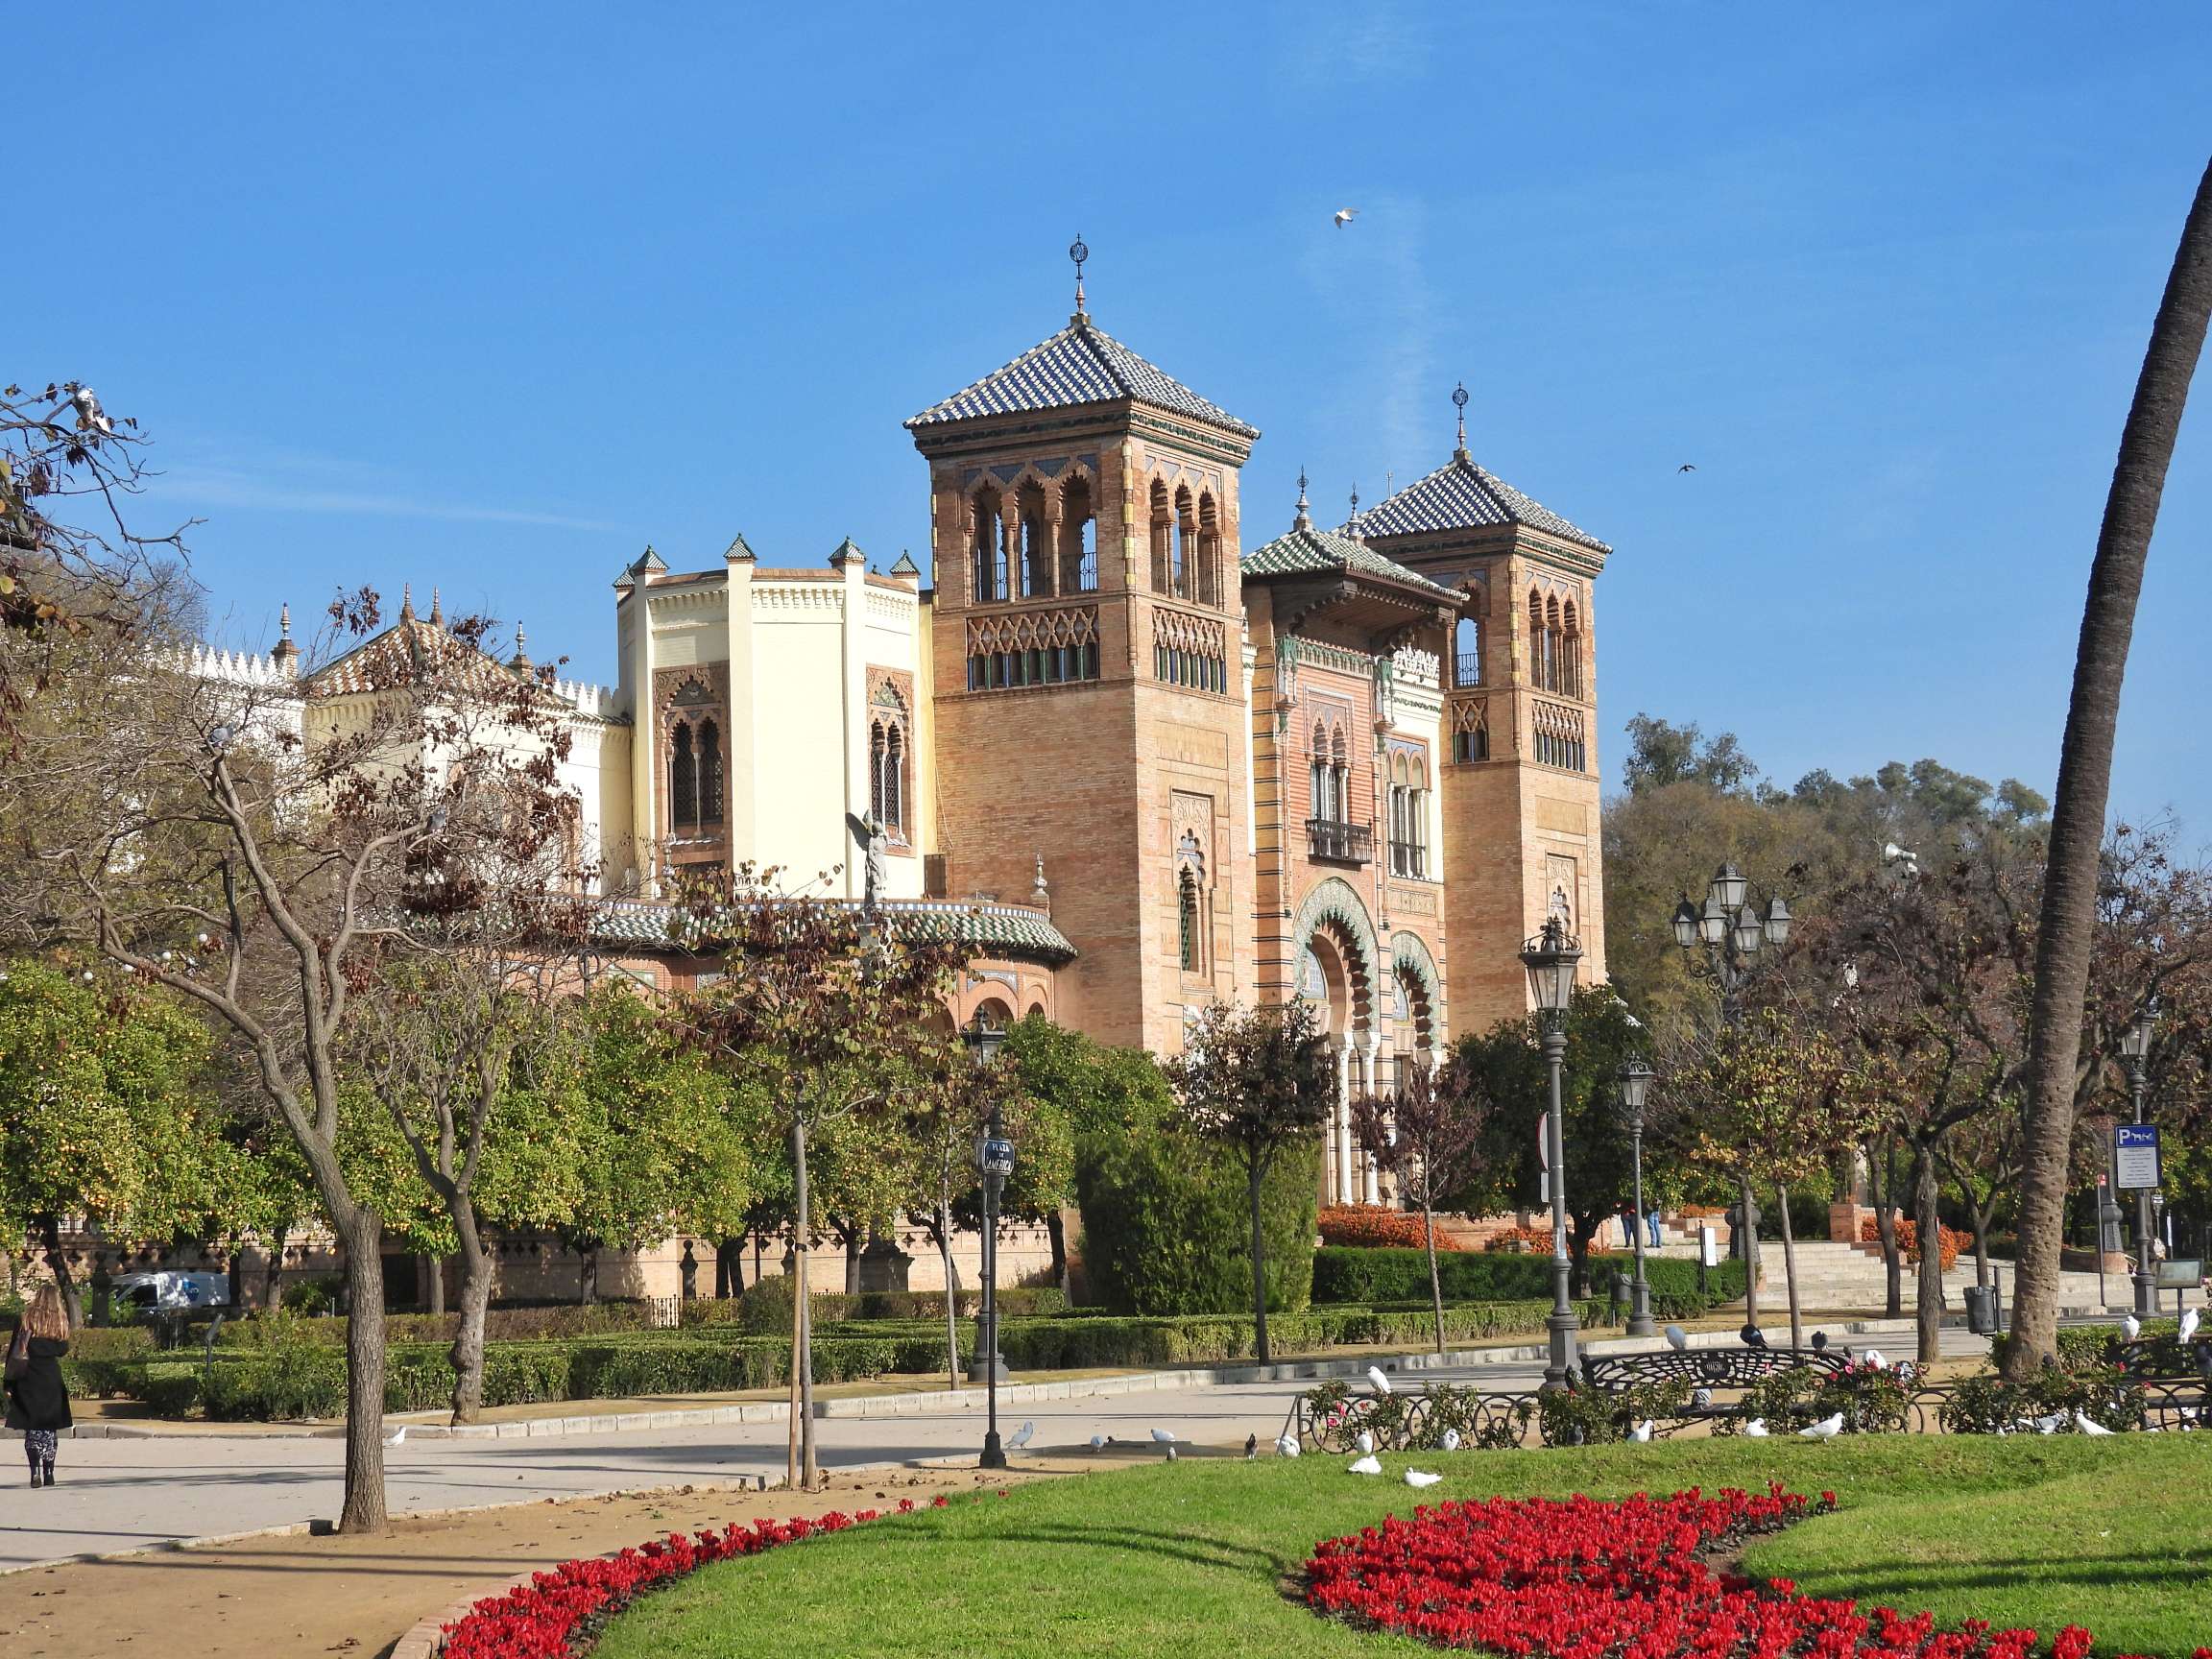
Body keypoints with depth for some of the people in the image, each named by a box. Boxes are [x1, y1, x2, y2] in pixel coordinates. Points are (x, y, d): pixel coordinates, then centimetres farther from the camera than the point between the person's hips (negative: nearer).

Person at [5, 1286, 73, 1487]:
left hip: (28, 1380, -2)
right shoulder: (61, 1322, 2)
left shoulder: (27, 1319, -3)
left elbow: (14, 1352, -4)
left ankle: (35, 1469, -14)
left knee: (32, 1428, 2)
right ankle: (48, 1472, 9)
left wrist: (9, 1383, -2)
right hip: (52, 1380, 2)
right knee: (50, 1429, 10)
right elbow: (63, 1349, 0)